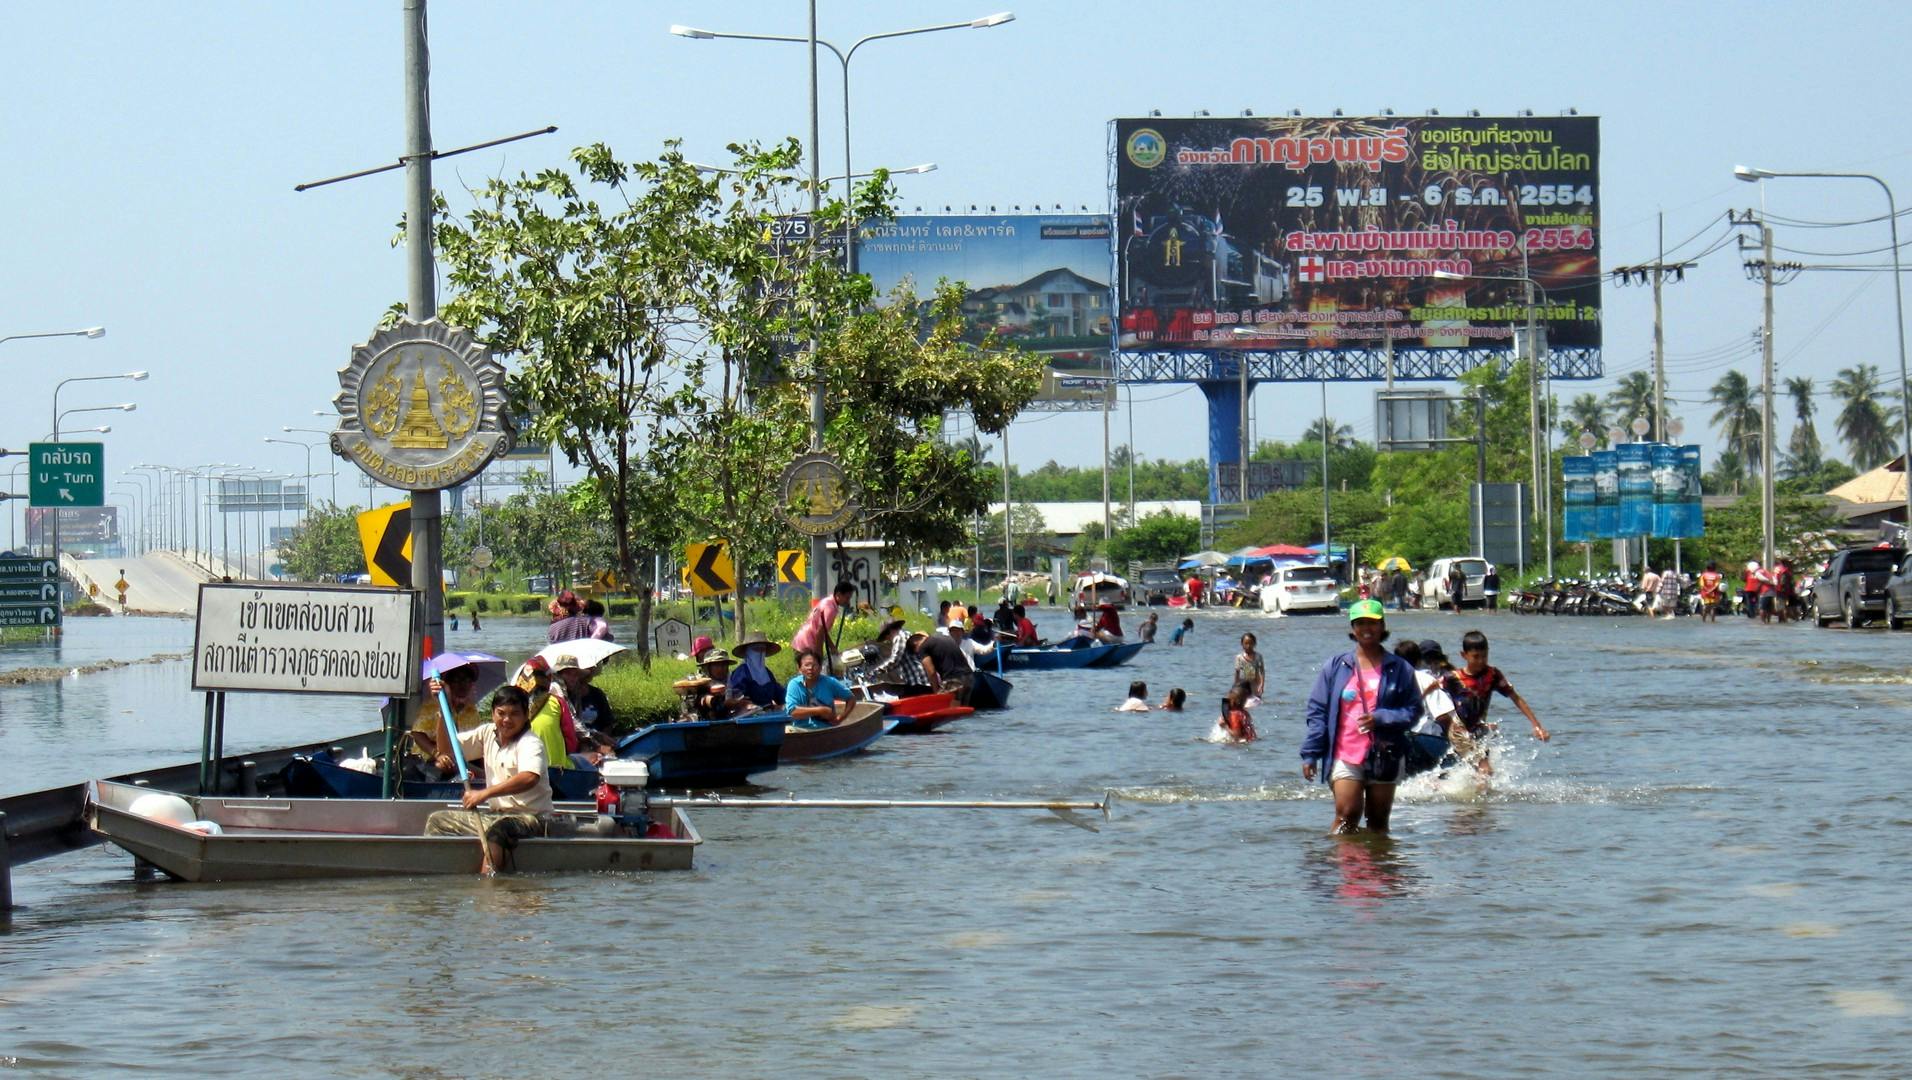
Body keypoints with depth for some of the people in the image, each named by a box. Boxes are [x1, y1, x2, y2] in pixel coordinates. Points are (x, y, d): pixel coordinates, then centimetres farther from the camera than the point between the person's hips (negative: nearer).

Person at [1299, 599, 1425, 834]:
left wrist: (1380, 718, -13)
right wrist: (1310, 754, -1)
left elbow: (1415, 709, 4)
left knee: (1378, 821, 7)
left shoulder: (1399, 669, 5)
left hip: (1385, 755, 1)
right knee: (1347, 815, -12)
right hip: (1345, 755, -1)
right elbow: (1317, 711, 6)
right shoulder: (1335, 667, 6)